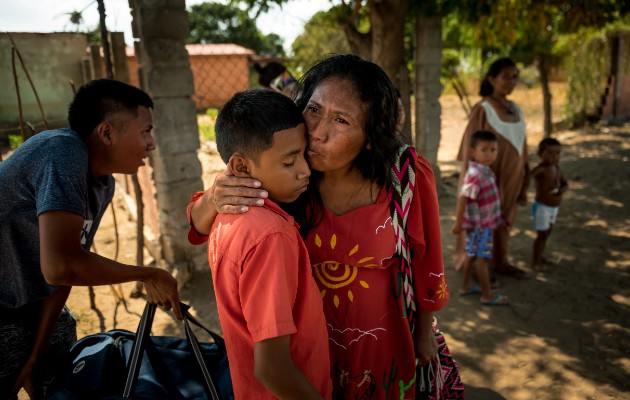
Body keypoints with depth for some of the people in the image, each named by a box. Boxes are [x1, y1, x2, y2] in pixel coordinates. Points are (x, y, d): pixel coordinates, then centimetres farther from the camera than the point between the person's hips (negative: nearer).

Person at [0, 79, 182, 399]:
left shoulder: (103, 185, -3)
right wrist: (148, 275, -24)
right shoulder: (63, 152, -27)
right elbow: (60, 266, -36)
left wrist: (36, 357, 1)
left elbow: (71, 267, -1)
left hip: (31, 309, 7)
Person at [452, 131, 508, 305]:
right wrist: (458, 223, -25)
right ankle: (487, 295, 12)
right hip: (480, 224, -10)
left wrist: (497, 216, 25)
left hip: (485, 222, 10)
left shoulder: (485, 171, 5)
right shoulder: (475, 175, -26)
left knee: (472, 255, 19)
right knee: (481, 258, 1)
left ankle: (466, 286, 33)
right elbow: (463, 198, -28)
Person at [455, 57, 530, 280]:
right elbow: (472, 145, -14)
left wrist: (522, 176, 11)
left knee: (503, 219, 16)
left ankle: (500, 262, 30)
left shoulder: (515, 109, 7)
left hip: (509, 175, 7)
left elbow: (518, 143, 11)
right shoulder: (482, 109, -14)